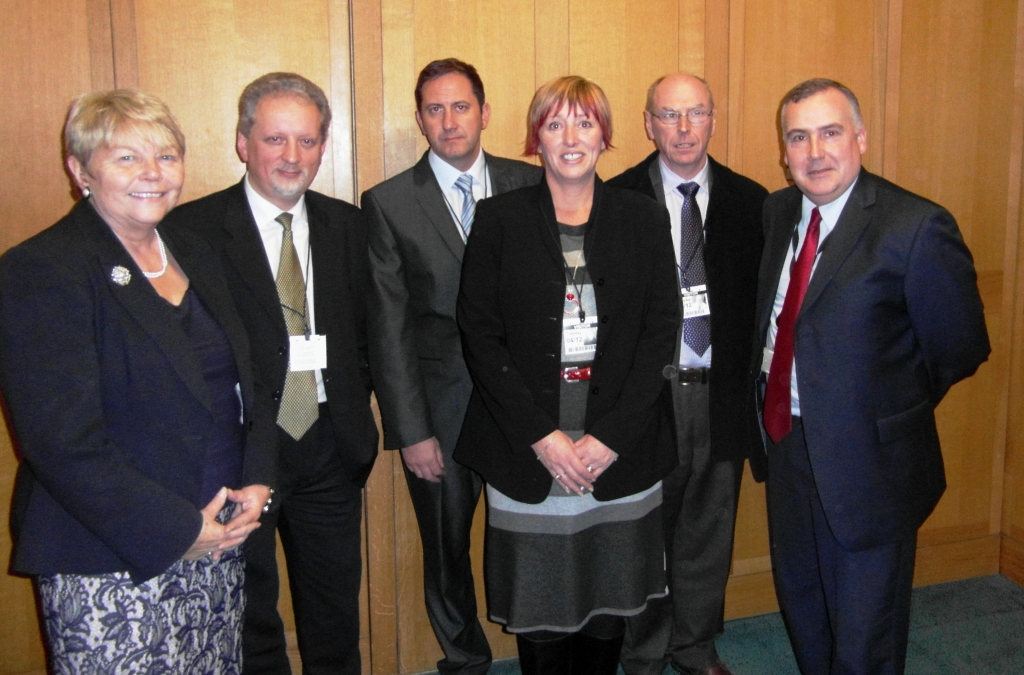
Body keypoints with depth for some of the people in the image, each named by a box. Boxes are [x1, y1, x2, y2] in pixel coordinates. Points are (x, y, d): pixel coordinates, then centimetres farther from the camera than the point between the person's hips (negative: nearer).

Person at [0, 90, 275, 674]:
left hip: (216, 547, 6)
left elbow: (247, 385, 14)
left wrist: (257, 483, -2)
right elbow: (61, 441, -18)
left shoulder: (196, 258, 11)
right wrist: (177, 530, -16)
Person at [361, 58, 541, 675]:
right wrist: (411, 431, -6)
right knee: (447, 549, 15)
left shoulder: (531, 185, 2)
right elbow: (389, 328, -3)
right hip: (439, 404, 0)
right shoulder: (389, 203, -1)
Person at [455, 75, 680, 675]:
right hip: (527, 451, -1)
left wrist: (611, 436, -9)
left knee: (609, 604, 12)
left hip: (621, 453, 1)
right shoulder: (499, 219, 1)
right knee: (538, 611, 7)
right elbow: (481, 337, -2)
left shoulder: (643, 218, 5)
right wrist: (542, 436, -10)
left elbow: (661, 332, 1)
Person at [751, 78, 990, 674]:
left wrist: (894, 407, -1)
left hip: (868, 465, -6)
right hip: (787, 444, 6)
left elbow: (962, 350, -11)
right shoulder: (777, 211, 3)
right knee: (801, 605, 25)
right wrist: (772, 407, 5)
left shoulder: (917, 228, -18)